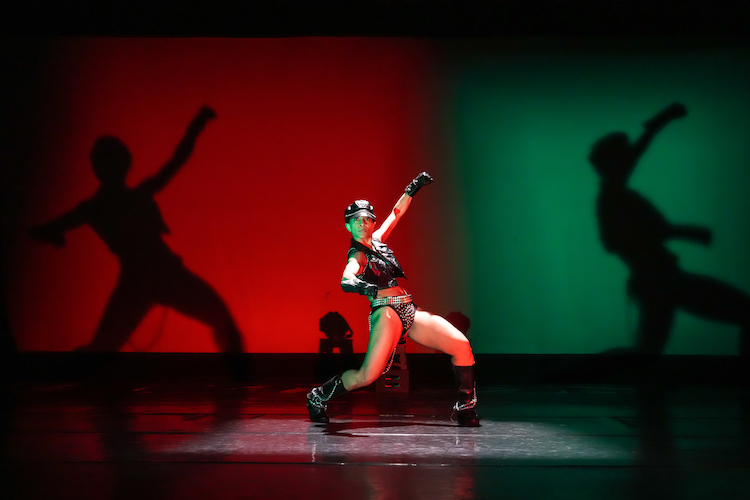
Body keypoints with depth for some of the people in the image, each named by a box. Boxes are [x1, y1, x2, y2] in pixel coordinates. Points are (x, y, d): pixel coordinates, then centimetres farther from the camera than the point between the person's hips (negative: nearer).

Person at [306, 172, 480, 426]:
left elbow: (395, 214, 33)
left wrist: (412, 190, 31)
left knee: (461, 344, -9)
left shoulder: (376, 241, 18)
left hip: (410, 311, 8)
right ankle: (319, 396, 4)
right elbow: (346, 278, -26)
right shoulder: (357, 255, -4)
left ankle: (465, 407, 0)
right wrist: (359, 284, -47)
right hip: (387, 312, -7)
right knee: (368, 375, -21)